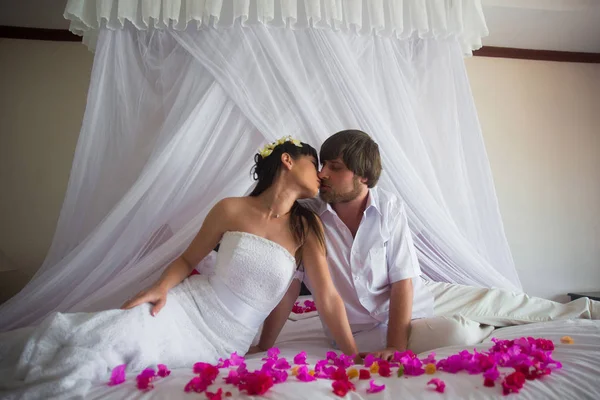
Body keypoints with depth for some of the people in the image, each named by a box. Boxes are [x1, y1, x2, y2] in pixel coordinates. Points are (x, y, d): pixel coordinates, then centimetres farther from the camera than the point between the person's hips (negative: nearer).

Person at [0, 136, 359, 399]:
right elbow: (188, 259, 8)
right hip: (187, 306, 1)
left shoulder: (307, 228, -4)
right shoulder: (231, 209, -3)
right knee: (75, 336, -23)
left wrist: (355, 359, -6)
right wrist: (162, 287, -13)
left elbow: (328, 298, -5)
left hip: (222, 345, 0)